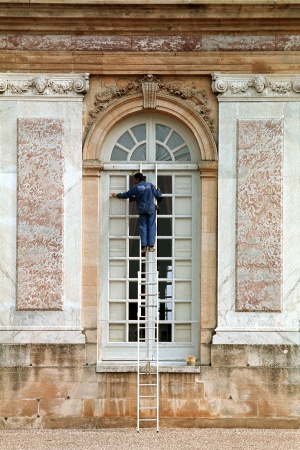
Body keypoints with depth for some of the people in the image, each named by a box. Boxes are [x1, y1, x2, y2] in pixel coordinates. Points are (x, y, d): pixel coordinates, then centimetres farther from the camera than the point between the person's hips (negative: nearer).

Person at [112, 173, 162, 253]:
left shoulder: (136, 187, -1)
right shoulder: (150, 185, 4)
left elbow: (126, 195, 5)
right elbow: (157, 195, 8)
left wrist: (117, 195, 19)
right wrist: (158, 190, 32)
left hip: (141, 209, 0)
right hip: (151, 208, 0)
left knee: (143, 227, 4)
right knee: (151, 226, 2)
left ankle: (144, 246, -4)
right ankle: (151, 246, -4)